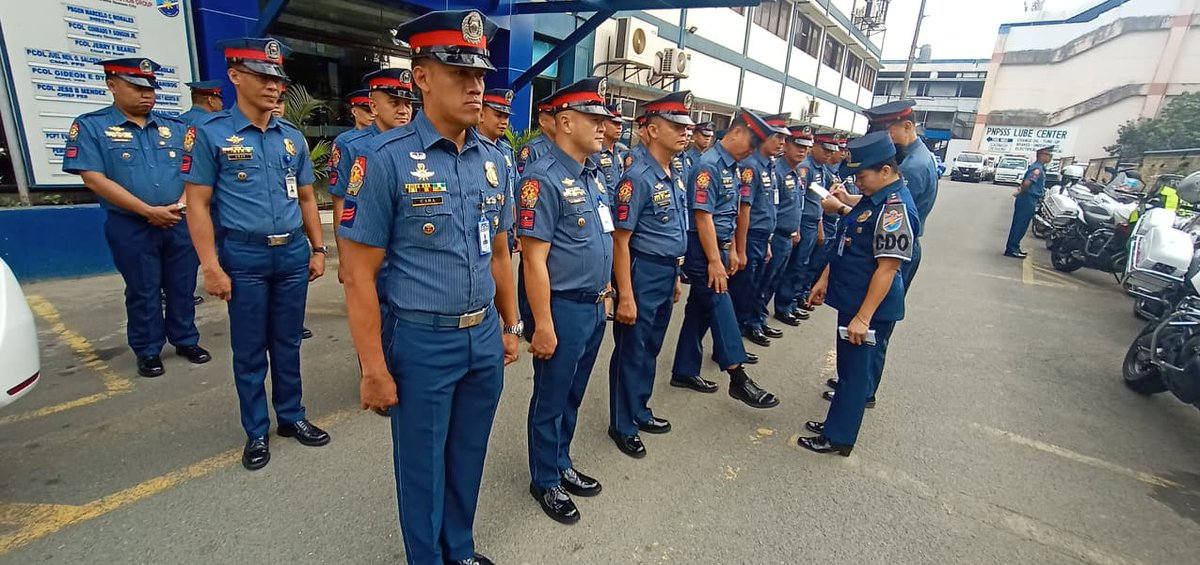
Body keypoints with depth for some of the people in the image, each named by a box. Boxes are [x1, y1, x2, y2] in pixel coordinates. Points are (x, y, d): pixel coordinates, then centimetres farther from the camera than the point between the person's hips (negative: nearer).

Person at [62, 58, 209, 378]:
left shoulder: (175, 127, 9)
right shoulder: (91, 126, -2)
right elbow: (95, 180, -10)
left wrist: (180, 205, -10)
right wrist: (150, 212, -15)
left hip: (180, 223, 3)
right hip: (130, 227, -3)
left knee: (182, 286, 11)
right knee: (143, 292, 7)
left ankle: (186, 340, 26)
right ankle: (148, 352, 21)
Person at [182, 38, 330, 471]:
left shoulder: (292, 137, 8)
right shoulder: (211, 134, -4)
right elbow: (198, 204, -6)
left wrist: (317, 249, 10)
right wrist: (212, 266, -11)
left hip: (293, 253, 4)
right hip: (245, 257, -3)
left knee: (288, 343, 14)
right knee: (250, 349, 8)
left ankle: (292, 416, 30)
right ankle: (256, 432, 23)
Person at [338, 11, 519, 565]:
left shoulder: (493, 159, 3)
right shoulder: (387, 157, -13)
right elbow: (358, 273, -12)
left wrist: (510, 325, 14)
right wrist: (374, 368, -12)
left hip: (485, 338, 5)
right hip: (421, 342, -5)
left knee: (469, 455, 21)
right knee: (422, 464, 16)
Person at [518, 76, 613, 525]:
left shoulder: (594, 174, 9)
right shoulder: (544, 179, -17)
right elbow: (534, 258, -20)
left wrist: (604, 296, 16)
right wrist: (543, 325, -20)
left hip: (595, 306, 8)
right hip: (564, 307, -8)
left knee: (573, 396, 21)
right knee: (551, 399, 10)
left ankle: (562, 464, 41)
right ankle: (546, 481, 30)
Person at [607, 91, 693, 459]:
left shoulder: (675, 178, 10)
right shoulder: (638, 178, -17)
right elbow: (620, 240, -19)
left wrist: (676, 276, 19)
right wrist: (625, 296, -21)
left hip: (667, 273, 9)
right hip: (643, 274, -8)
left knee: (651, 349, 19)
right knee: (631, 352, 5)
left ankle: (639, 411, 37)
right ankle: (622, 425, 22)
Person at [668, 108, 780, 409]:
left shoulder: (731, 166, 13)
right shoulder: (709, 164, -15)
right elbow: (703, 215, -20)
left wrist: (732, 251, 18)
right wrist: (714, 261, -21)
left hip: (718, 246, 9)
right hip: (703, 251, -9)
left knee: (700, 310, 13)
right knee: (721, 309, -5)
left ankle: (685, 372, 24)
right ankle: (738, 377, 3)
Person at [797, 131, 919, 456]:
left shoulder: (896, 209, -22)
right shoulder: (873, 199, 9)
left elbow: (886, 268, -24)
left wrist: (863, 317, -23)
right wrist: (824, 280, 18)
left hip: (870, 309, -9)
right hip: (851, 300, 10)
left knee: (857, 373, 4)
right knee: (848, 368, 20)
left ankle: (838, 437, 18)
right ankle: (837, 422, 35)